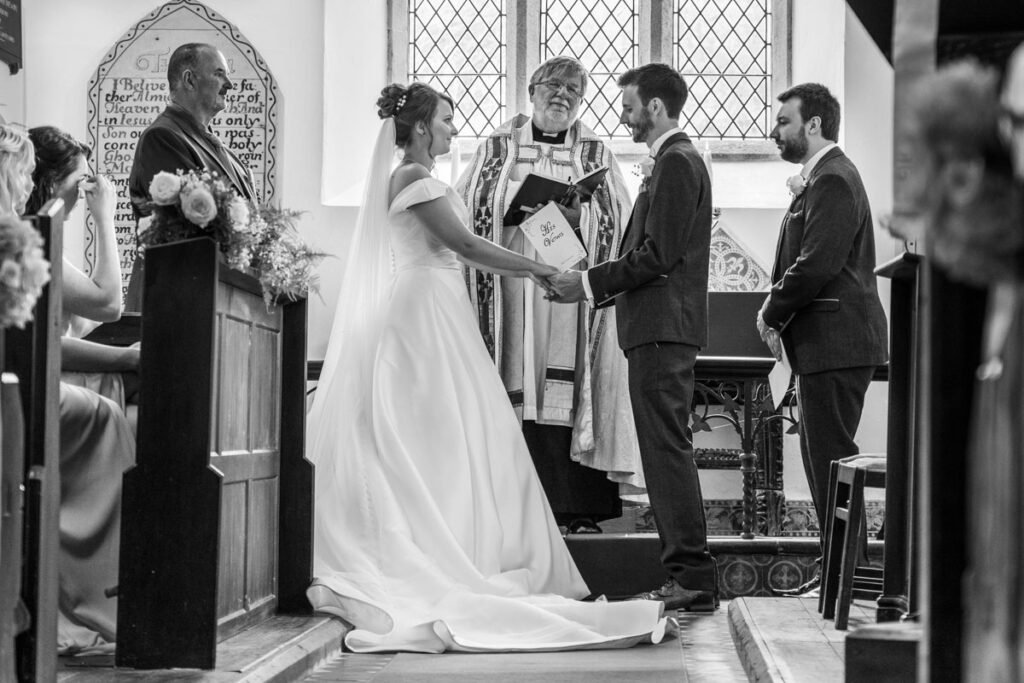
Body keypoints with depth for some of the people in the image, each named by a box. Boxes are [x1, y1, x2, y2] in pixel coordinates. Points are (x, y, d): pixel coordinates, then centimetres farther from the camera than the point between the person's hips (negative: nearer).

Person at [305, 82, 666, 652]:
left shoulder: (417, 179, 19)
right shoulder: (413, 177, -11)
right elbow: (465, 245, -16)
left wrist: (525, 271, 13)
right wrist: (535, 268, -10)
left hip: (435, 315, 10)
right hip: (427, 312, -10)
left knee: (429, 443, 6)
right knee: (442, 438, -8)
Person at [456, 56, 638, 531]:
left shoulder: (595, 154, 12)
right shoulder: (498, 148, 12)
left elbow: (618, 222, 8)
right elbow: (462, 210, 8)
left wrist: (578, 214, -8)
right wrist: (516, 209, -6)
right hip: (510, 290, 0)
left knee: (567, 397, -5)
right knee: (515, 395, -5)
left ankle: (579, 508, -1)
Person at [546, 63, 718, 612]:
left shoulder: (676, 162, -11)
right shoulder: (674, 160, 21)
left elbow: (658, 255, -19)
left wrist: (589, 282, -12)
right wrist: (591, 288, 15)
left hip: (663, 328, -11)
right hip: (660, 326, 11)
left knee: (667, 449, -10)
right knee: (667, 450, 11)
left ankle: (694, 578, -8)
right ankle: (688, 574, 15)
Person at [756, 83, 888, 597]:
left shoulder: (832, 180, -14)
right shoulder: (820, 178, 19)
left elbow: (817, 265, -23)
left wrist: (771, 313, -11)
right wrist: (779, 314, 4)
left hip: (836, 341, -11)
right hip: (825, 342, 11)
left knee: (831, 457, -7)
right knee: (822, 455, 14)